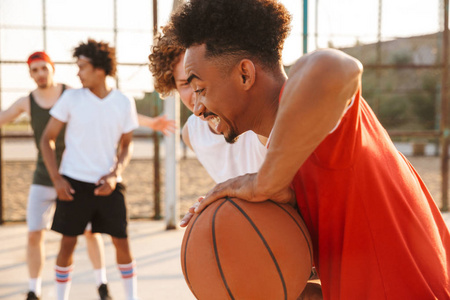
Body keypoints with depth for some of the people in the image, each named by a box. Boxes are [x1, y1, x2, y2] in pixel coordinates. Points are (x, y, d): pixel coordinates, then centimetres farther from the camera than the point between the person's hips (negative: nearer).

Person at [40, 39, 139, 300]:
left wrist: (115, 175, -8)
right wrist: (56, 178, -8)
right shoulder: (71, 98, -4)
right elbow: (47, 139, 1)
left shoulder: (124, 103, -2)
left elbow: (127, 145, 8)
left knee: (122, 241, 2)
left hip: (107, 184, 1)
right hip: (74, 183, -1)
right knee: (68, 242, 2)